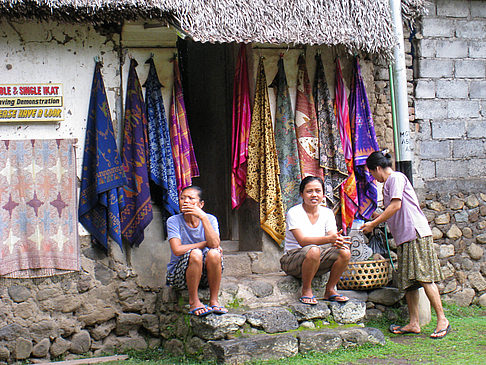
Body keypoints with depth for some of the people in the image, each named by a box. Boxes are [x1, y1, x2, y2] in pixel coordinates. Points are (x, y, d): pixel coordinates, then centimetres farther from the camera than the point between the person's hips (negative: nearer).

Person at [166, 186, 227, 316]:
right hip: (178, 274, -2)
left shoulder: (210, 219, -1)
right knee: (195, 254, -31)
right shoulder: (174, 221, -7)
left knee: (214, 254, -28)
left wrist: (203, 217, -24)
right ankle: (194, 302, -19)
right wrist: (205, 243, -17)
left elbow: (215, 244, -20)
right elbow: (177, 250, -21)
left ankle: (214, 301, -15)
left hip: (205, 276, 2)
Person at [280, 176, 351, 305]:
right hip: (293, 259, -5)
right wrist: (328, 239, -39)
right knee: (313, 250, -37)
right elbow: (302, 241, -26)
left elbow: (333, 236, -7)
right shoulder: (294, 212, -12)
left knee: (345, 252, -20)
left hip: (319, 261, 5)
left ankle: (330, 290, -2)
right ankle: (306, 290, -16)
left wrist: (338, 241, -33)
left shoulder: (327, 213, 4)